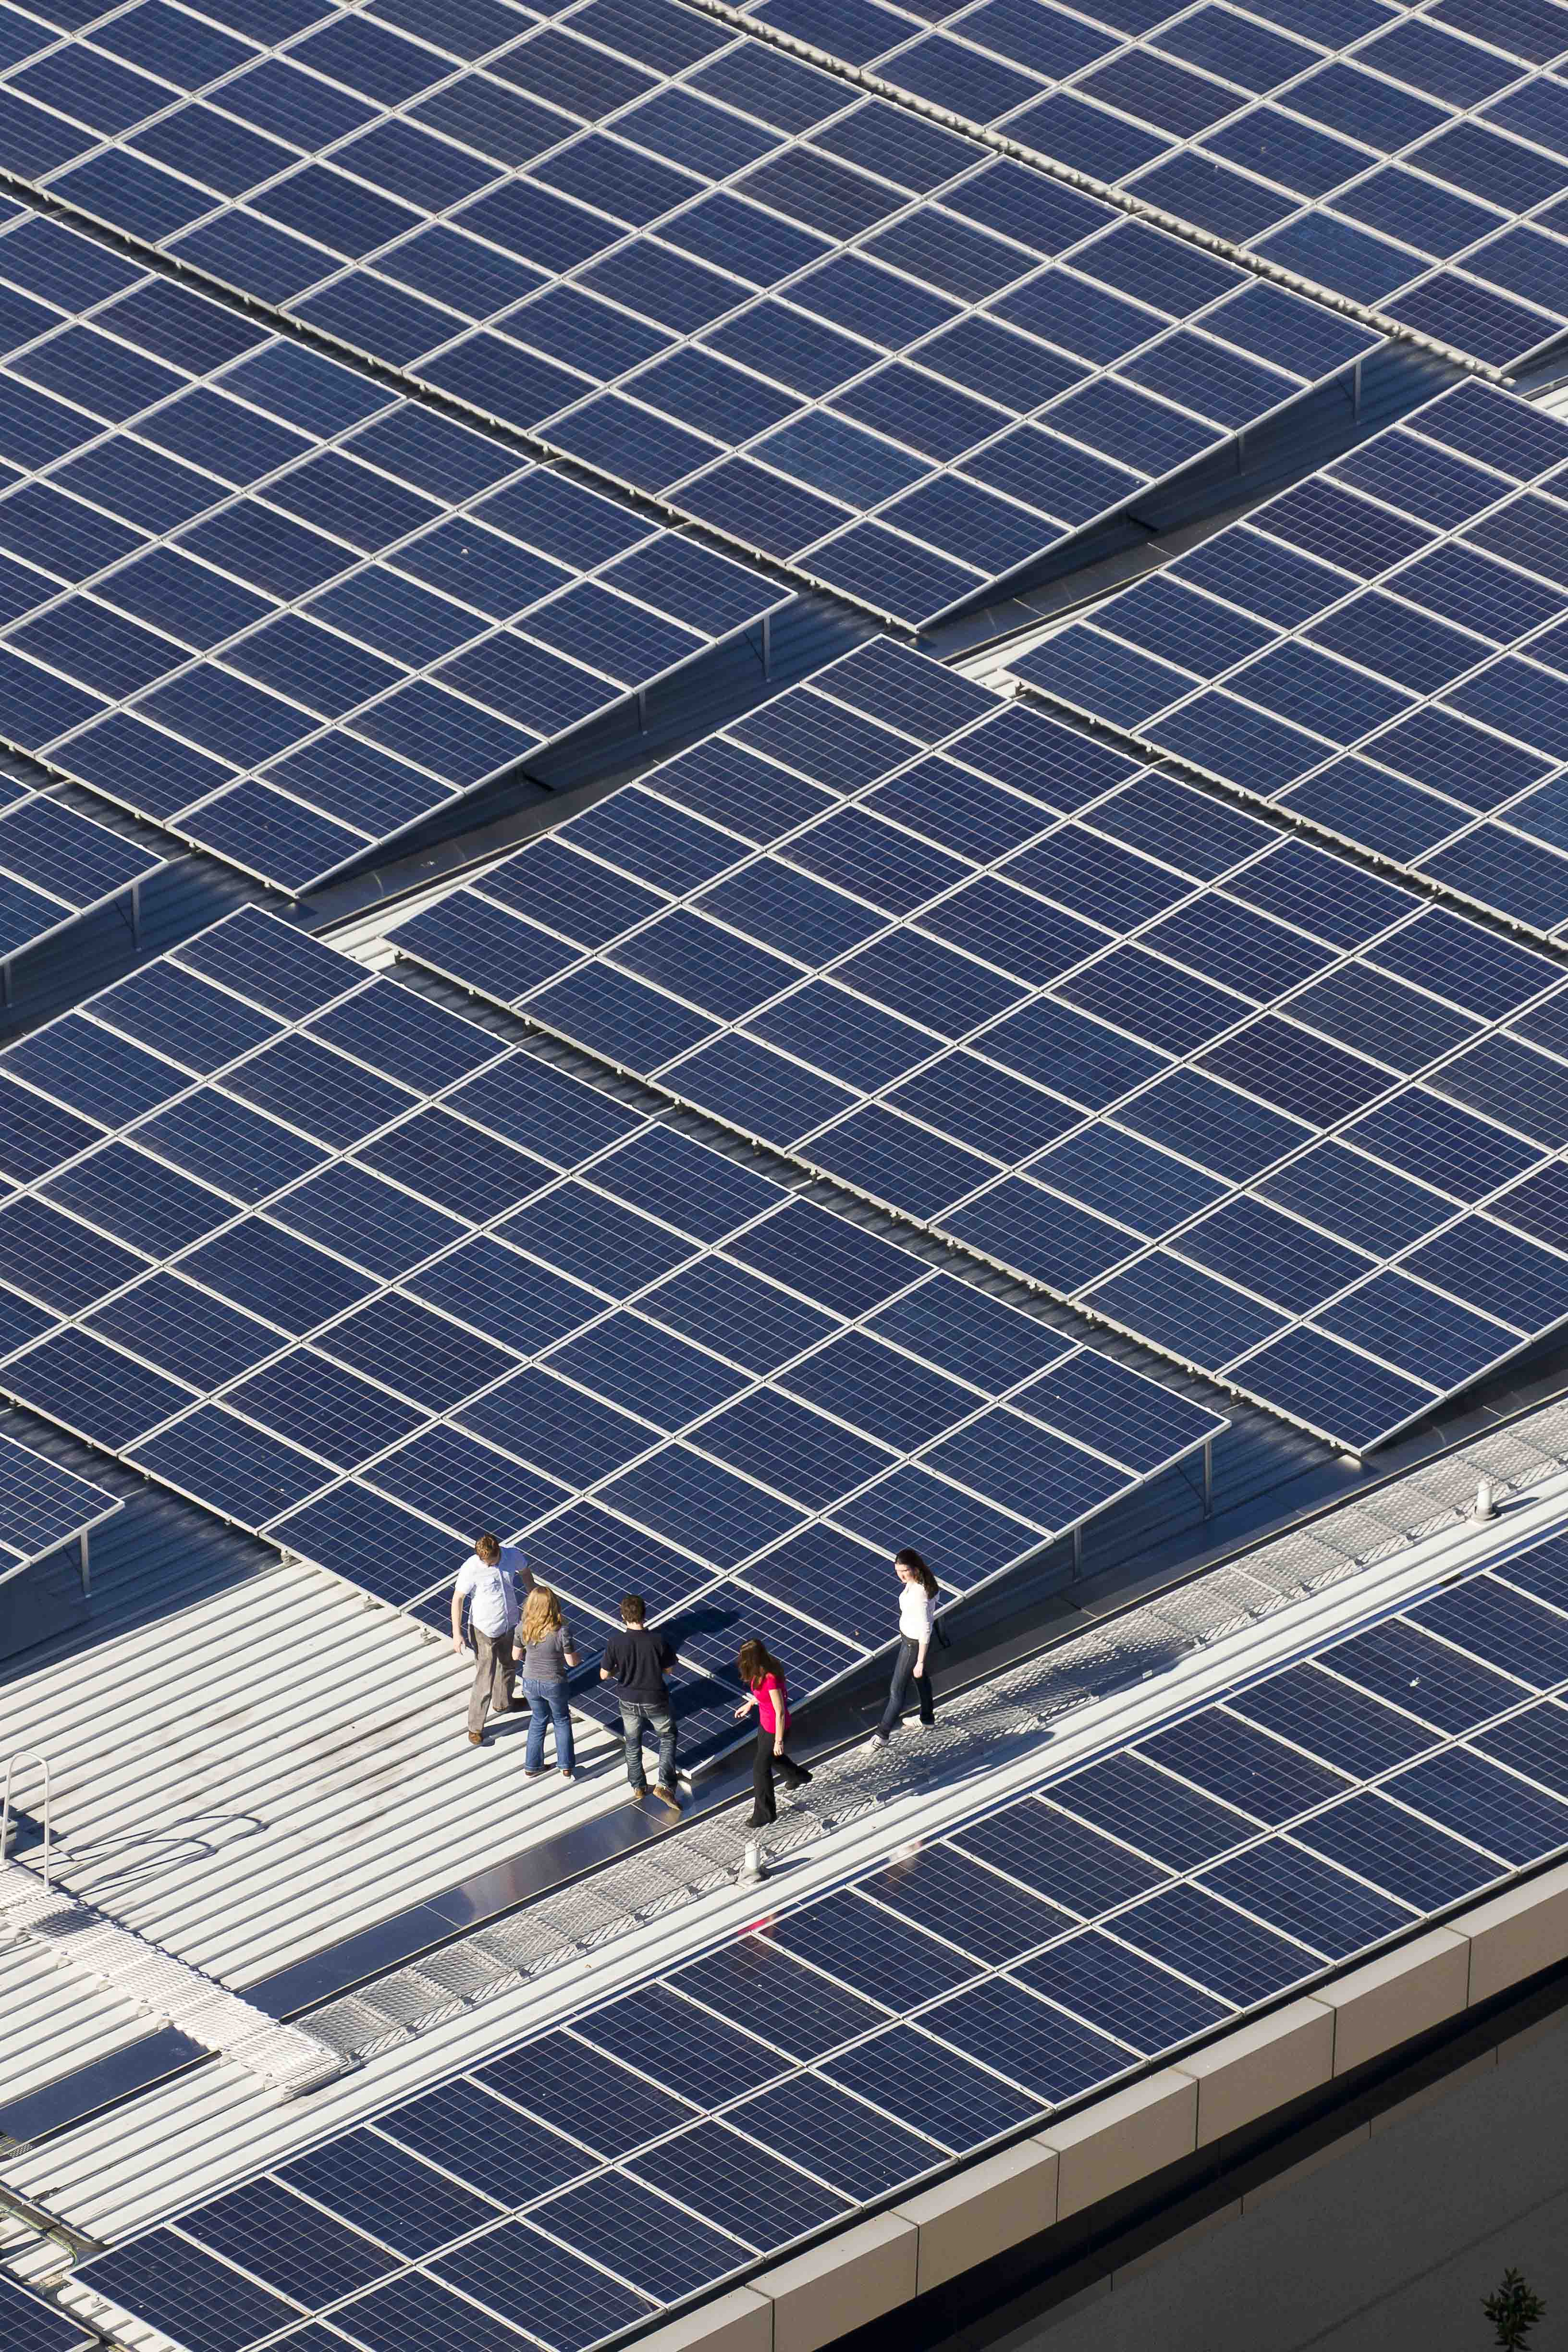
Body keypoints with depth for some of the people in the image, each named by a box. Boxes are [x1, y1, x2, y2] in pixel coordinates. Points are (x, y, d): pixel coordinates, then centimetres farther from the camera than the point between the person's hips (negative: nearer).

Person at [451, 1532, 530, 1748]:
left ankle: (502, 1704, 54)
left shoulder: (512, 1554, -15)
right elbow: (457, 1599, -18)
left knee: (508, 1666, 28)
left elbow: (524, 1572, 8)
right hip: (485, 1630, -6)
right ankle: (475, 1728, 10)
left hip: (509, 1625, 6)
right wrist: (457, 1633, -19)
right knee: (484, 1680, -4)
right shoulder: (471, 1569, -27)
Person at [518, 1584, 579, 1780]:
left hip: (531, 1684, 2)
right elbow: (572, 1661, -17)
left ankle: (531, 1768, 35)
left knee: (538, 1720, 26)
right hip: (554, 1684, -2)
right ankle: (566, 1768, 30)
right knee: (562, 1721, 24)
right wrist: (573, 1649, 5)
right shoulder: (562, 1631, -27)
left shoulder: (524, 1629, -18)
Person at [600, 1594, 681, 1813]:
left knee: (632, 1745, 23)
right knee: (667, 1738, 22)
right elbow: (668, 1669, -6)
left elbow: (604, 1675, -10)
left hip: (629, 1702, 1)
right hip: (655, 1701, -1)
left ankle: (638, 1787, 34)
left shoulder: (615, 1642, -21)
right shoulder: (657, 1641, -22)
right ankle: (664, 1785, 12)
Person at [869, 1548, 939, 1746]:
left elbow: (926, 1632, -31)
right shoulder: (920, 1581, -10)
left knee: (897, 1689, 7)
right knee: (921, 1678, 31)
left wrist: (920, 1662, -23)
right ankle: (927, 1719, 53)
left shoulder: (919, 1595, -38)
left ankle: (883, 1735, 22)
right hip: (909, 1635, 9)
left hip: (915, 1643, -9)